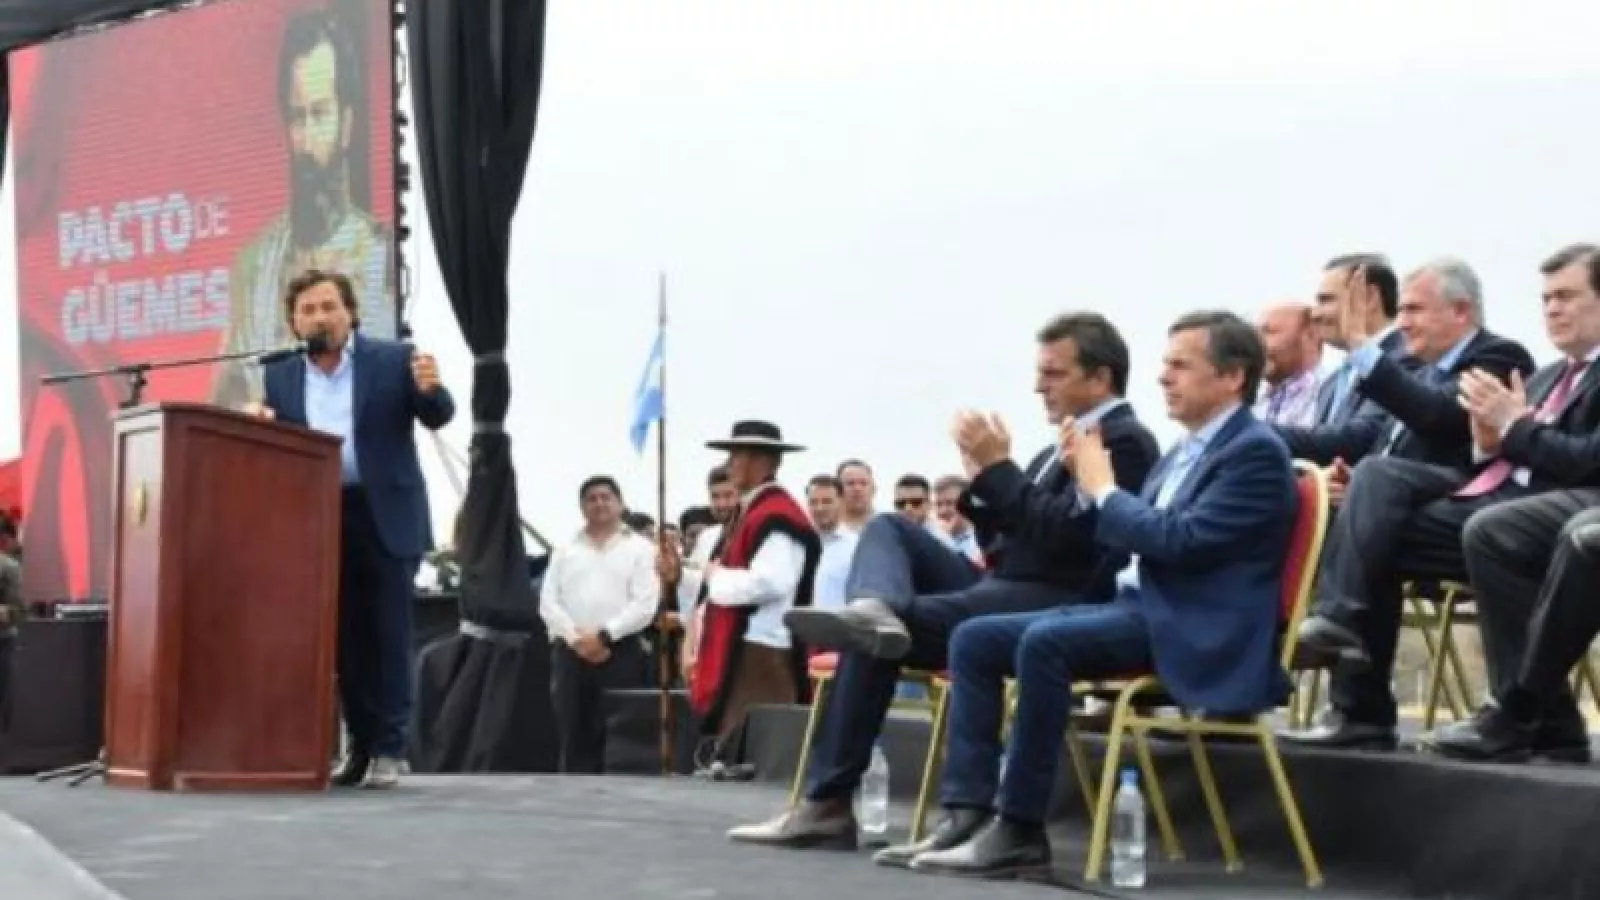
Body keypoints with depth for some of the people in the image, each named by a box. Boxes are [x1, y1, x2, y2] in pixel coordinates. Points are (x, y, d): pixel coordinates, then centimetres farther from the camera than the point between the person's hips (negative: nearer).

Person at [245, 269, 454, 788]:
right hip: (322, 523, 4)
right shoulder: (280, 377, 8)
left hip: (386, 518, -3)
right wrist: (256, 418, -13)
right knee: (346, 638, 9)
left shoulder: (393, 360, -2)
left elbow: (438, 417, -5)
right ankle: (361, 745, 19)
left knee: (388, 634, -1)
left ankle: (389, 749, 3)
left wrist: (429, 389, -26)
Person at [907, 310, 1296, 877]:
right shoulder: (1185, 451, 19)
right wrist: (1089, 484, 5)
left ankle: (1020, 830, -25)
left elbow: (1181, 541, -21)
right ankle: (970, 817, -11)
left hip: (1194, 631, -10)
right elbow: (1128, 537, 22)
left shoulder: (1256, 452, -9)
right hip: (1137, 604, 10)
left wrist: (1104, 489, -8)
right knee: (974, 639, -3)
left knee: (1045, 640, -32)